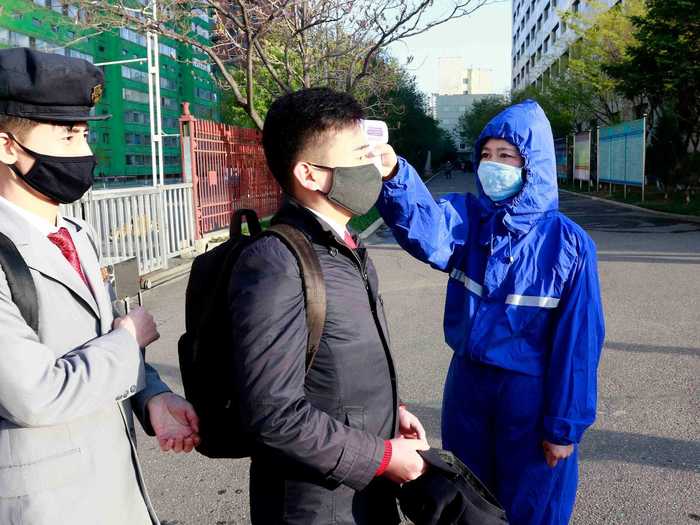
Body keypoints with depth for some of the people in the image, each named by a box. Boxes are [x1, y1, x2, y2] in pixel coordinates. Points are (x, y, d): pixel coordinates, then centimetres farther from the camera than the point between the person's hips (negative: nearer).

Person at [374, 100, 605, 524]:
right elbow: (430, 233, -29)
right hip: (466, 383, 3)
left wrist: (565, 426, -7)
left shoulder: (567, 243, -12)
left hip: (531, 394, -3)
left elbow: (578, 341, -10)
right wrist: (394, 174, -47)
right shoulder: (468, 216, -4)